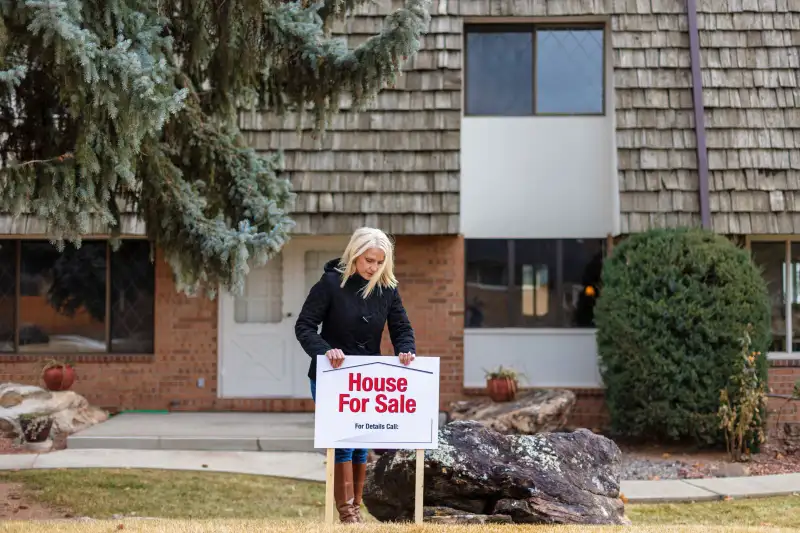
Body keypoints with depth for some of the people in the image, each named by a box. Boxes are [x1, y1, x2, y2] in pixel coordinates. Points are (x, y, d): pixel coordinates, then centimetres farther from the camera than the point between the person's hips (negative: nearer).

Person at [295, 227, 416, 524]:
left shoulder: (387, 289, -1)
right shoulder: (331, 283, -13)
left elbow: (402, 329, 1)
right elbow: (304, 326, -14)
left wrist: (406, 351, -21)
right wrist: (324, 351, -32)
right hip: (331, 377, -4)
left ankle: (355, 508, 19)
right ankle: (346, 511, -4)